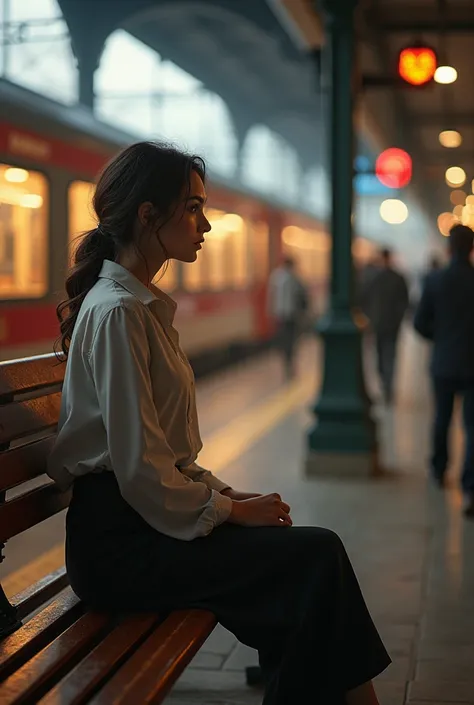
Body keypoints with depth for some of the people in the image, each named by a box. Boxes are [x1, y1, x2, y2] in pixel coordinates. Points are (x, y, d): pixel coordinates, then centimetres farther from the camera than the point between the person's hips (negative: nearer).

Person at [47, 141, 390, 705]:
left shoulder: (144, 305, 15)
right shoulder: (117, 311, -16)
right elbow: (140, 469, -20)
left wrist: (225, 492, 6)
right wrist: (231, 510, -9)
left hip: (146, 517, 9)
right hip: (117, 542, -9)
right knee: (318, 557, -16)